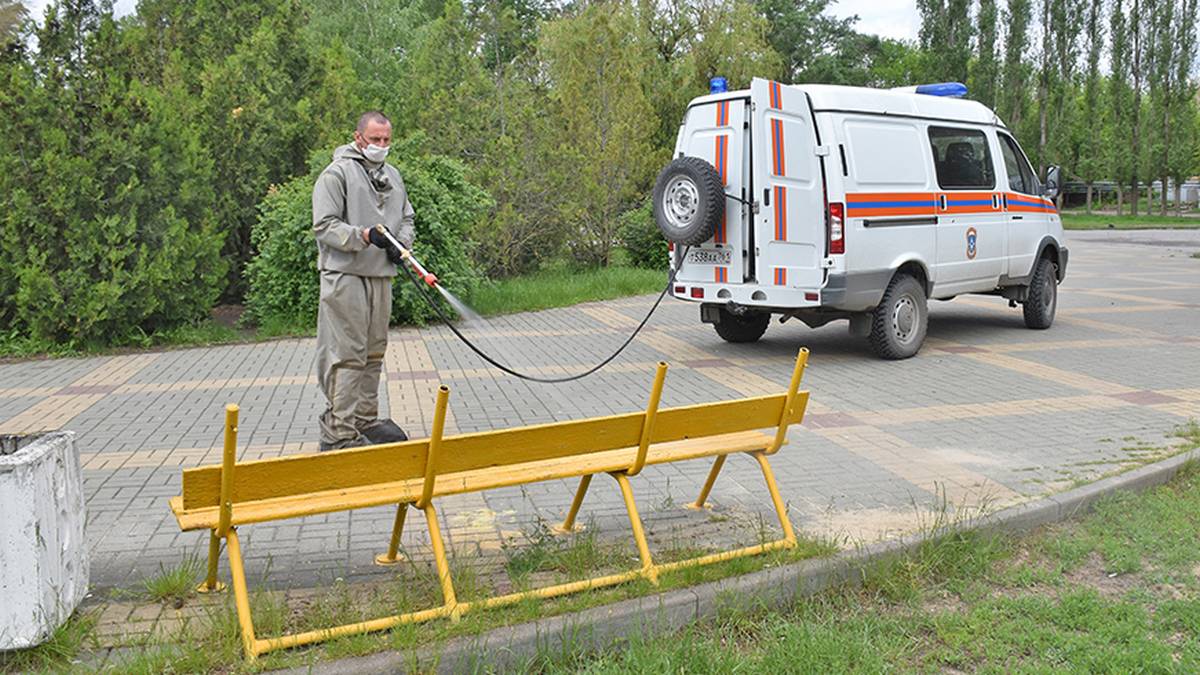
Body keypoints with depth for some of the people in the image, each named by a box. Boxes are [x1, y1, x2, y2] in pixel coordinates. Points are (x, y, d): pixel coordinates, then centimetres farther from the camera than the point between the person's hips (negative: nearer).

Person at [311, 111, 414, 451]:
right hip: (345, 274, -7)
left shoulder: (392, 175, 18)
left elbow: (406, 217, 24)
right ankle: (338, 433, -6)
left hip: (381, 276, 8)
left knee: (374, 352, 13)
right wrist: (364, 235, -22)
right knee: (347, 356, -9)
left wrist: (401, 243, 3)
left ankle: (366, 420, 25)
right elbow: (325, 225, -10)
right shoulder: (337, 173, -5)